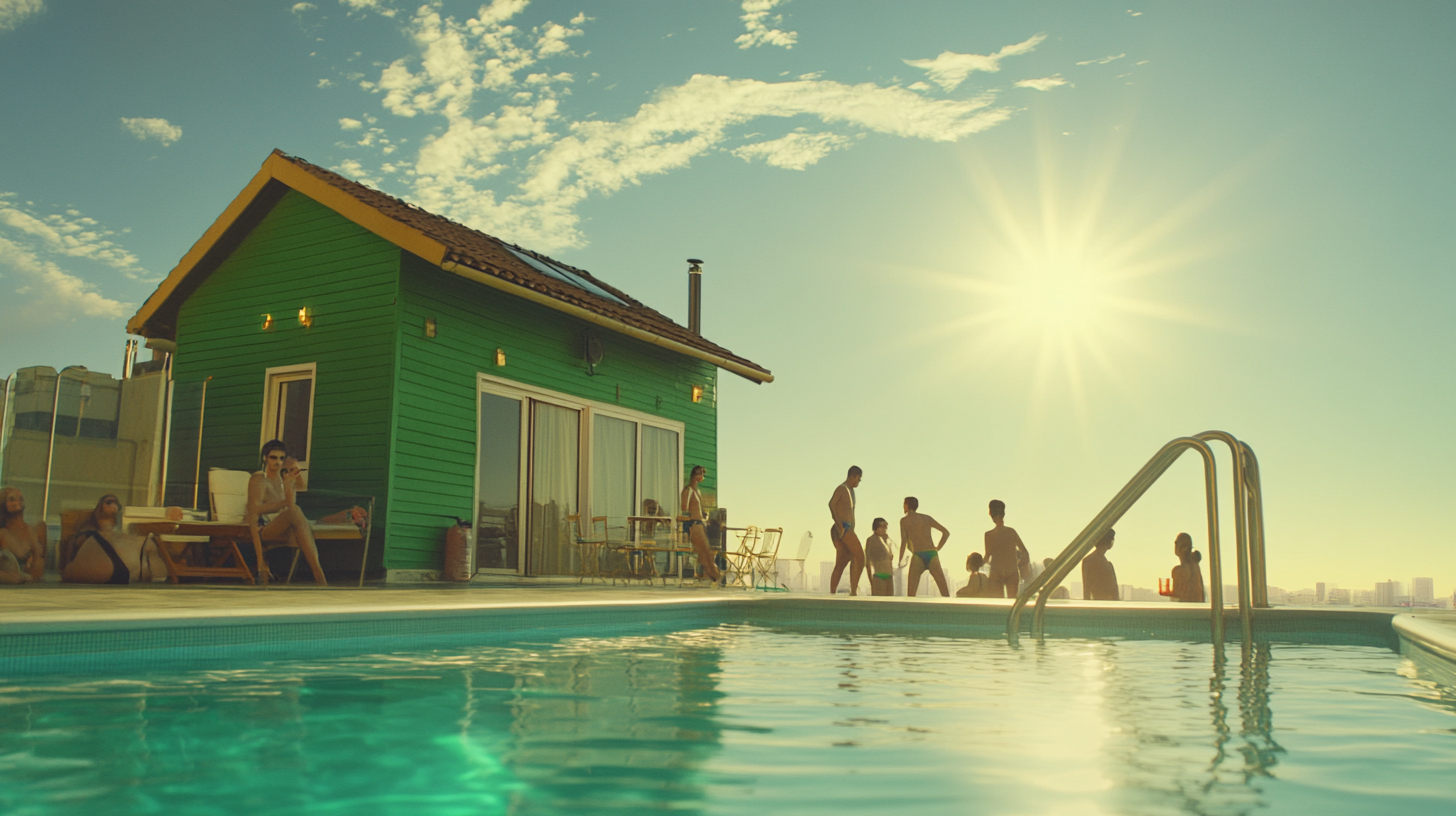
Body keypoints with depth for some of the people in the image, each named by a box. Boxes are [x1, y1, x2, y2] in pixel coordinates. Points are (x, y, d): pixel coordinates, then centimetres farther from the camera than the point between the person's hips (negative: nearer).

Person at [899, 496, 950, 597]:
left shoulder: (904, 520, 6)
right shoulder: (927, 518, 18)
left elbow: (904, 542, -4)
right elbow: (946, 532, 13)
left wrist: (900, 561, 3)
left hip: (918, 556, -3)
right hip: (932, 555, 3)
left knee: (911, 594, -1)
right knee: (945, 593, 4)